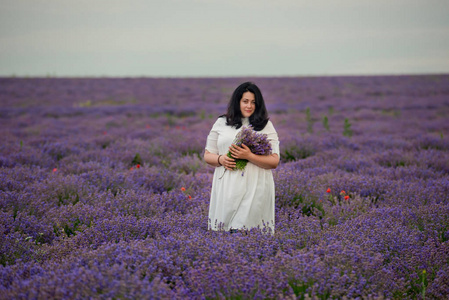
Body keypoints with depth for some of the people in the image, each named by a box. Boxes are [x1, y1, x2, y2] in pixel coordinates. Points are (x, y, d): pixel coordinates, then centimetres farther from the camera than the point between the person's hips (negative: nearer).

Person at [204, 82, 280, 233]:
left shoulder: (266, 126, 8)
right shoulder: (221, 123, 13)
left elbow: (274, 162, 0)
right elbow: (207, 155, 16)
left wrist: (249, 156, -15)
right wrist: (220, 159, -6)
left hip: (254, 190, -2)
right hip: (226, 188, 2)